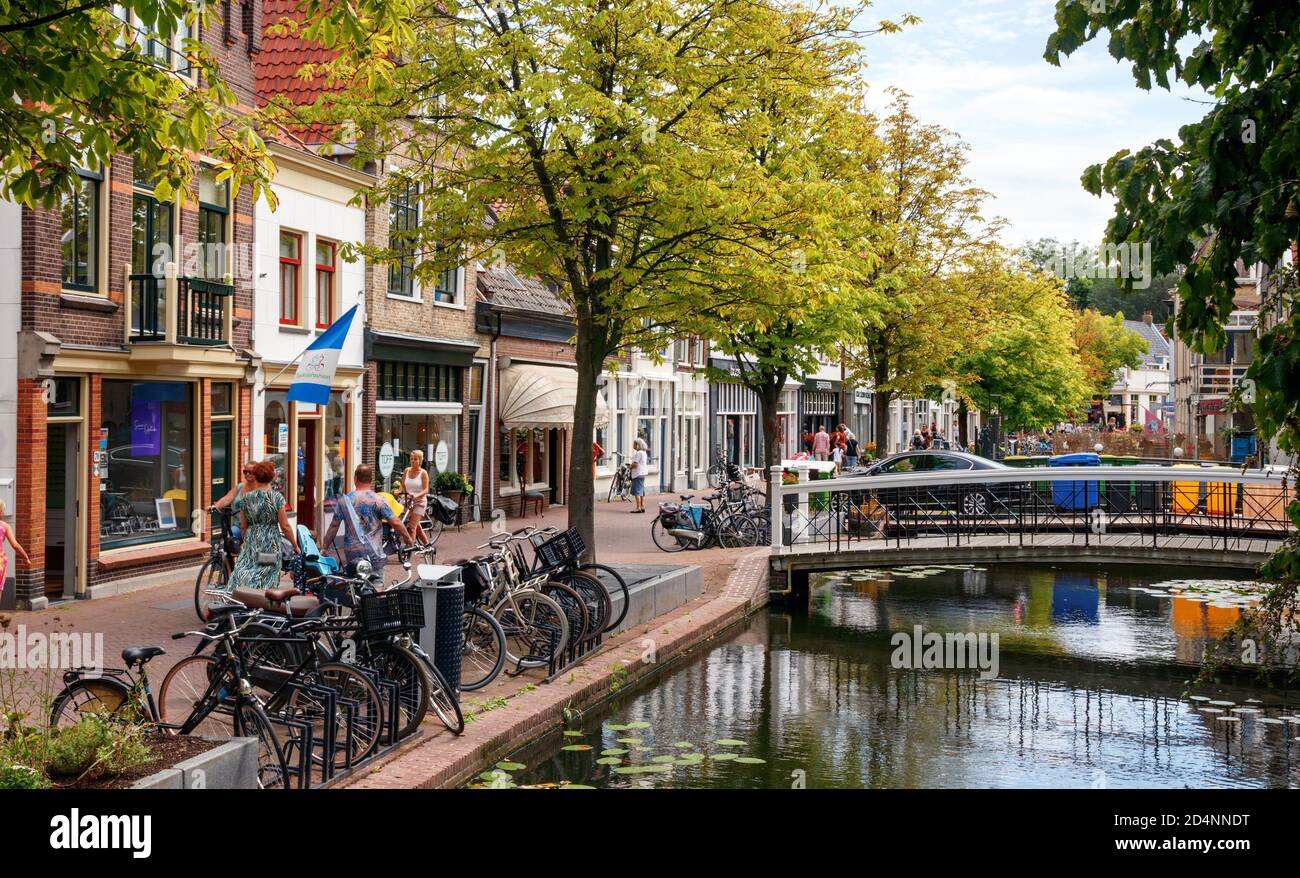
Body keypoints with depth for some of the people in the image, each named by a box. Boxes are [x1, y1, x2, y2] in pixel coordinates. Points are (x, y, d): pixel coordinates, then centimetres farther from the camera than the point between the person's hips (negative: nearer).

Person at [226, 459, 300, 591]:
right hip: (271, 544, -2)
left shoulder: (246, 498, 2)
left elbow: (243, 526, 9)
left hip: (251, 542, 2)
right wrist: (295, 545, 3)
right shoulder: (277, 497, -7)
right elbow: (285, 526, -7)